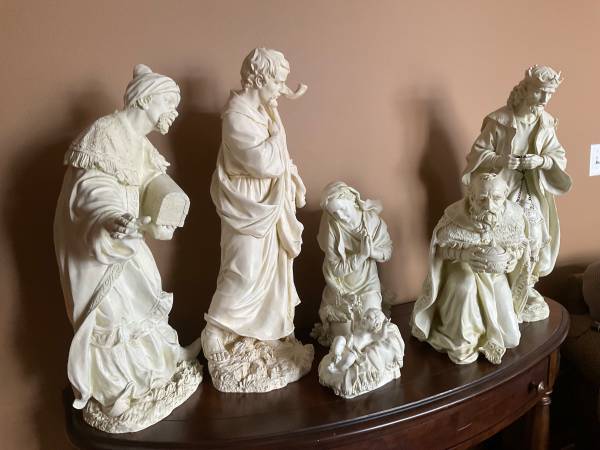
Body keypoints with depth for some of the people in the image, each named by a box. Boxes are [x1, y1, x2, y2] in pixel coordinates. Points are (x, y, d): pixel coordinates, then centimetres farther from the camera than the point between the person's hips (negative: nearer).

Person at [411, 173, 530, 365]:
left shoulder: (513, 215, -17)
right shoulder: (456, 215, -25)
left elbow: (521, 248, -3)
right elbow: (439, 247, -14)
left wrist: (506, 258, -26)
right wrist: (463, 254, -32)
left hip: (496, 274, 2)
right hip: (462, 268, -2)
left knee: (509, 338, -4)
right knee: (465, 287, -38)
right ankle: (460, 343, -14)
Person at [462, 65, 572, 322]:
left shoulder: (547, 123, 1)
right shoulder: (499, 119, -12)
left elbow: (559, 157, 2)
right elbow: (478, 152, -8)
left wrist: (542, 160, -20)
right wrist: (500, 160, -27)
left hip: (533, 192, 4)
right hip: (502, 190, -4)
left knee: (533, 238, 5)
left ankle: (526, 286, 26)